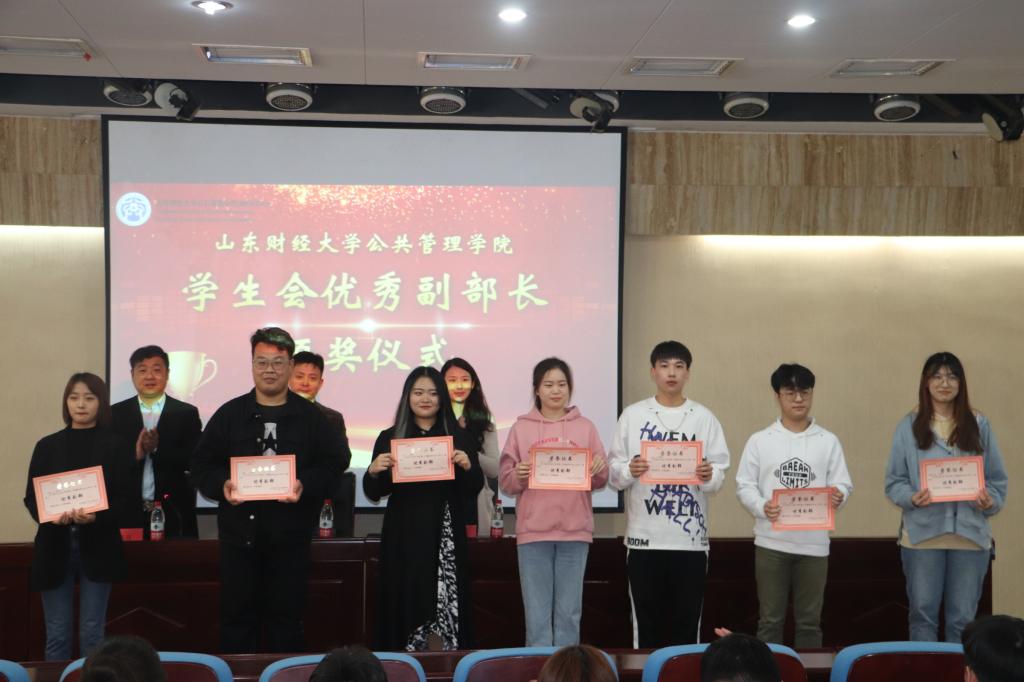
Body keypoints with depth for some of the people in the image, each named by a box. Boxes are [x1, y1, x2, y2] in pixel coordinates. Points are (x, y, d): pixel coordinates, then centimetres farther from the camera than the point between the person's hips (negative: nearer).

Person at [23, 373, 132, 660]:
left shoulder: (117, 446, 2)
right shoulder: (47, 446, 8)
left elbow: (125, 498, -3)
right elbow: (31, 497, 4)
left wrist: (96, 516, -22)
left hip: (98, 547, -1)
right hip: (55, 546, 2)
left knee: (92, 633, 3)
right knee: (57, 634, 5)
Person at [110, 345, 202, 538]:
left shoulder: (187, 413, 5)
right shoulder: (116, 413, 8)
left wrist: (158, 448, -16)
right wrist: (134, 455, -17)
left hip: (173, 514, -1)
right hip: (129, 514, 1)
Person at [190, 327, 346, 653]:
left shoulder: (311, 417, 5)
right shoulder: (229, 414, 7)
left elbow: (333, 465, -1)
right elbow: (202, 466, 5)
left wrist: (304, 486, -18)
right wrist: (222, 485, -15)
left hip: (290, 533, -1)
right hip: (239, 531, 1)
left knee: (287, 617, 6)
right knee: (237, 616, 7)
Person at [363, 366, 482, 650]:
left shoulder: (460, 437, 8)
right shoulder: (390, 438, 8)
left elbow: (474, 489, 6)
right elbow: (373, 494, 7)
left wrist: (467, 465, -14)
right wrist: (373, 471, -13)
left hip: (445, 536, 0)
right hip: (403, 535, 0)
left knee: (445, 605, -5)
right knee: (406, 603, 0)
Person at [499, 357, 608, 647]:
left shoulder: (585, 428, 10)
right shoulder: (521, 428, 7)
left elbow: (600, 481, 10)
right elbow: (506, 482, 5)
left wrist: (600, 469, -11)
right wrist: (518, 476, -16)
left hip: (575, 529, 1)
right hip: (533, 529, -1)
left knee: (569, 612, 6)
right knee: (537, 612, 1)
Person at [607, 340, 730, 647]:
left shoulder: (704, 418, 7)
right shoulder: (633, 415, 5)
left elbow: (719, 475, 2)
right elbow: (614, 473, 3)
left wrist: (709, 476, -19)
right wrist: (629, 471, -18)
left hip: (690, 536, 1)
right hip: (645, 534, 0)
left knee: (686, 622, 6)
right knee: (647, 621, 7)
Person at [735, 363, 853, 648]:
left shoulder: (828, 441, 6)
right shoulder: (760, 440, 3)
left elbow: (843, 484, 3)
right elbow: (744, 485, 1)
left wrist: (838, 496, -20)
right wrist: (761, 507, -18)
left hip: (813, 542, 1)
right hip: (772, 541, -1)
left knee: (810, 620, 10)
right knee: (770, 619, 7)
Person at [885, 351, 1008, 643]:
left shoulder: (979, 425, 8)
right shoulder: (909, 426, 2)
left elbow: (997, 479, 9)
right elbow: (894, 481, 1)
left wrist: (990, 501, -11)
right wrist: (912, 498, -18)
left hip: (970, 534, 2)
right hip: (923, 534, -1)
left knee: (963, 618, 7)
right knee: (923, 614, 4)